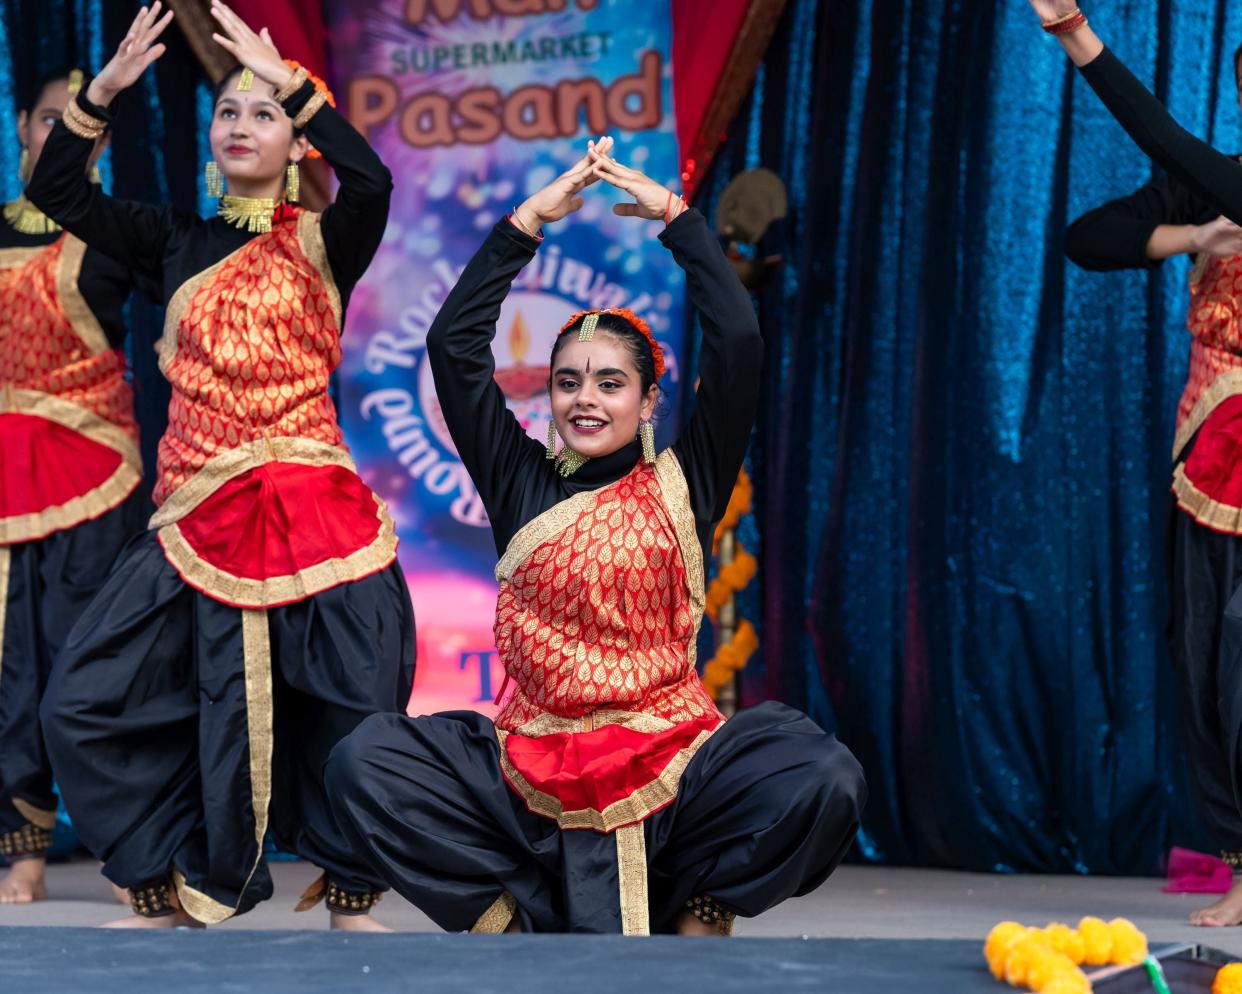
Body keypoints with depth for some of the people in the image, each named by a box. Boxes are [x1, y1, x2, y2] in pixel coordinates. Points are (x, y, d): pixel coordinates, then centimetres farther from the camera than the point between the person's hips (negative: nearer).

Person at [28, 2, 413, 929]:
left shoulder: (320, 245, 5)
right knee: (89, 697, -1)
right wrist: (106, 88, -2)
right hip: (200, 519, 4)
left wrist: (286, 78, -16)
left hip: (312, 511, -4)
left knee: (349, 711, -6)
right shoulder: (179, 243, 16)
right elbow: (57, 193, 9)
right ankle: (170, 890, 13)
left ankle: (352, 900, 14)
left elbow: (372, 182, -17)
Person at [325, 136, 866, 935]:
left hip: (671, 770, -1)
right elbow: (454, 346, 3)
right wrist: (528, 222, 2)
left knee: (825, 780, -29)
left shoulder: (682, 486, 7)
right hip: (532, 772, 1)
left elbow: (740, 344, -3)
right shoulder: (521, 482, 10)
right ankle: (505, 911, -2)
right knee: (365, 762, -22)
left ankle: (696, 913, 0)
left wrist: (673, 215, 0)